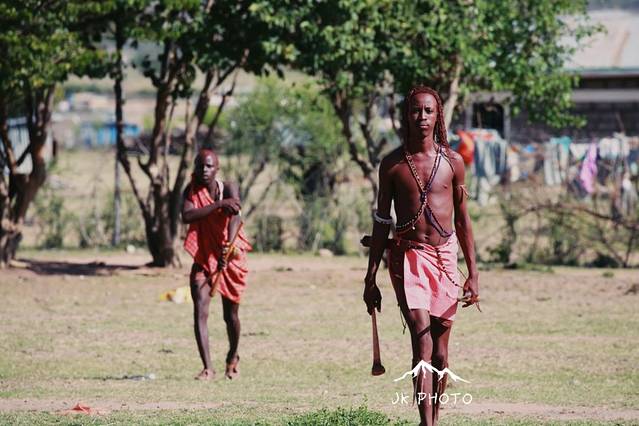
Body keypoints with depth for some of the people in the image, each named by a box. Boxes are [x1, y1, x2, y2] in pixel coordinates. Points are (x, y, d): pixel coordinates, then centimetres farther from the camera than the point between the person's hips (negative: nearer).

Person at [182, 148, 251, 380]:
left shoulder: (229, 189, -11)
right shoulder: (190, 192, -5)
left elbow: (235, 216, -28)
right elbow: (186, 215, -24)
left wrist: (228, 245, -46)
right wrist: (219, 205, -32)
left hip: (230, 259, -1)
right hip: (202, 260, 1)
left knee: (230, 314, 10)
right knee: (200, 311, -15)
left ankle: (233, 357, 37)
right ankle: (207, 368, -17)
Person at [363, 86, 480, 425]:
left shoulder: (452, 162, 5)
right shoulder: (392, 164, 2)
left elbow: (463, 220, 10)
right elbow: (381, 222, 7)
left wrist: (473, 274, 6)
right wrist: (370, 278, 5)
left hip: (445, 257, 2)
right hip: (408, 257, -2)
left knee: (439, 349, 6)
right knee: (422, 343, -16)